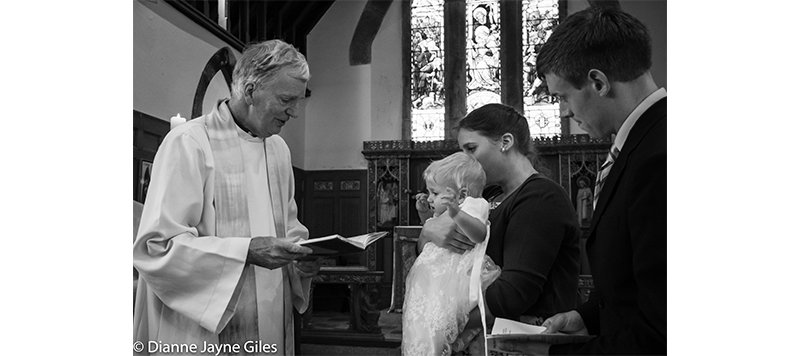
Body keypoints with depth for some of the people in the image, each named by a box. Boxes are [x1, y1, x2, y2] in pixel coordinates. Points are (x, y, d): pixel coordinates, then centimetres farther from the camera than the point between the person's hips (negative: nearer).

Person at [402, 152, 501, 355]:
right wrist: (424, 214, 25)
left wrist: (456, 213, -44)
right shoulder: (444, 216, 20)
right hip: (436, 278, 10)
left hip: (455, 279, -10)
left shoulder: (471, 206, -8)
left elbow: (479, 234, -29)